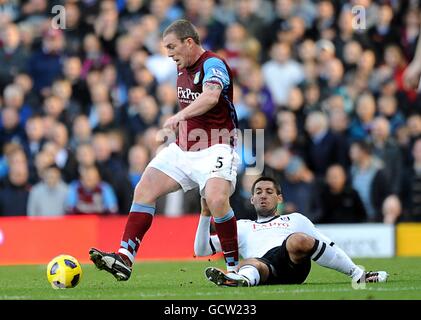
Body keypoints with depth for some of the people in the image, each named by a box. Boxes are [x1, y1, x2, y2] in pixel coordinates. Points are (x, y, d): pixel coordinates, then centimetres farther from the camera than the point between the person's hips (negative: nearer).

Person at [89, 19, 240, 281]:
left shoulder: (213, 65, -16)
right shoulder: (183, 70, 12)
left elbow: (211, 96, -37)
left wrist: (180, 116, -45)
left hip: (215, 148, -9)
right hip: (183, 148, 9)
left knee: (216, 198, -30)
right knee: (144, 190, -4)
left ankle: (234, 266, -16)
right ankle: (125, 259, -6)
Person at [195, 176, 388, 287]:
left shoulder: (296, 220, 37)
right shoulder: (242, 227, 37)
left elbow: (329, 249, 30)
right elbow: (201, 250, 30)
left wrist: (353, 271, 15)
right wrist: (206, 216, 15)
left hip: (294, 263, 0)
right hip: (264, 263, 0)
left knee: (297, 240, -35)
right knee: (250, 264, -38)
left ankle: (357, 274, -29)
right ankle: (244, 278, -75)